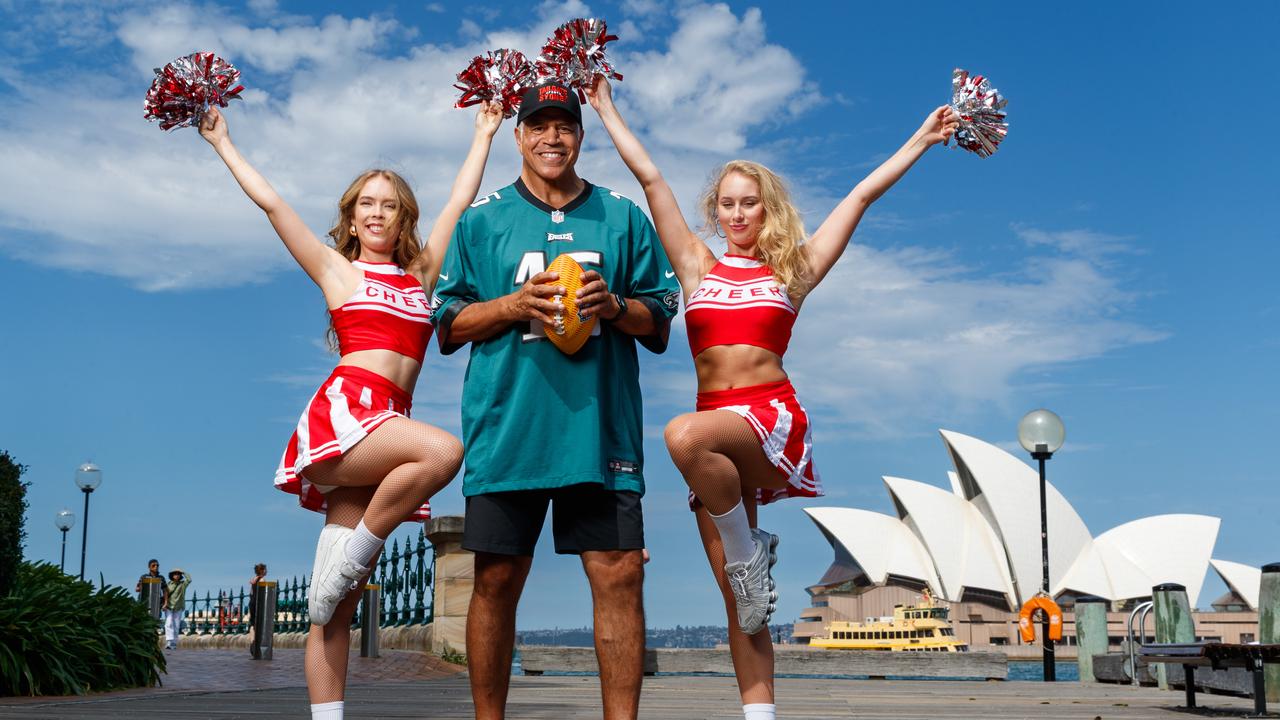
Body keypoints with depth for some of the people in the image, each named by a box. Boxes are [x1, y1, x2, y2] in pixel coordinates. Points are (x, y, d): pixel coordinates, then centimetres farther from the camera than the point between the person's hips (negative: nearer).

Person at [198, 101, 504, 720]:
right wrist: (221, 142, 21)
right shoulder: (338, 270, 13)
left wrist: (484, 135, 34)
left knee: (340, 603, 0)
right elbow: (269, 202, 15)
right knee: (442, 450, -31)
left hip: (382, 425, 4)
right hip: (341, 410, -4)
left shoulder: (420, 274, 22)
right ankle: (344, 563, -17)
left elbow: (459, 203, 28)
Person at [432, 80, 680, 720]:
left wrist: (613, 305, -8)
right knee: (497, 580, 4)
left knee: (620, 575, -4)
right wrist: (517, 305, -8)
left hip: (600, 427, 0)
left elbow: (660, 328, 13)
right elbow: (449, 328, 8)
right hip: (507, 427, 0)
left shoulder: (623, 219, 13)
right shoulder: (481, 222, 11)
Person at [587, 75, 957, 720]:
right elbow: (649, 177, 16)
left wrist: (920, 141, 14)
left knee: (685, 435, -35)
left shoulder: (792, 271, 11)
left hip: (772, 417, -3)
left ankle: (749, 551, -14)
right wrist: (606, 110, 18)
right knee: (738, 600, 0)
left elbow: (863, 194, 12)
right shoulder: (698, 267, 15)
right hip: (717, 430, 3)